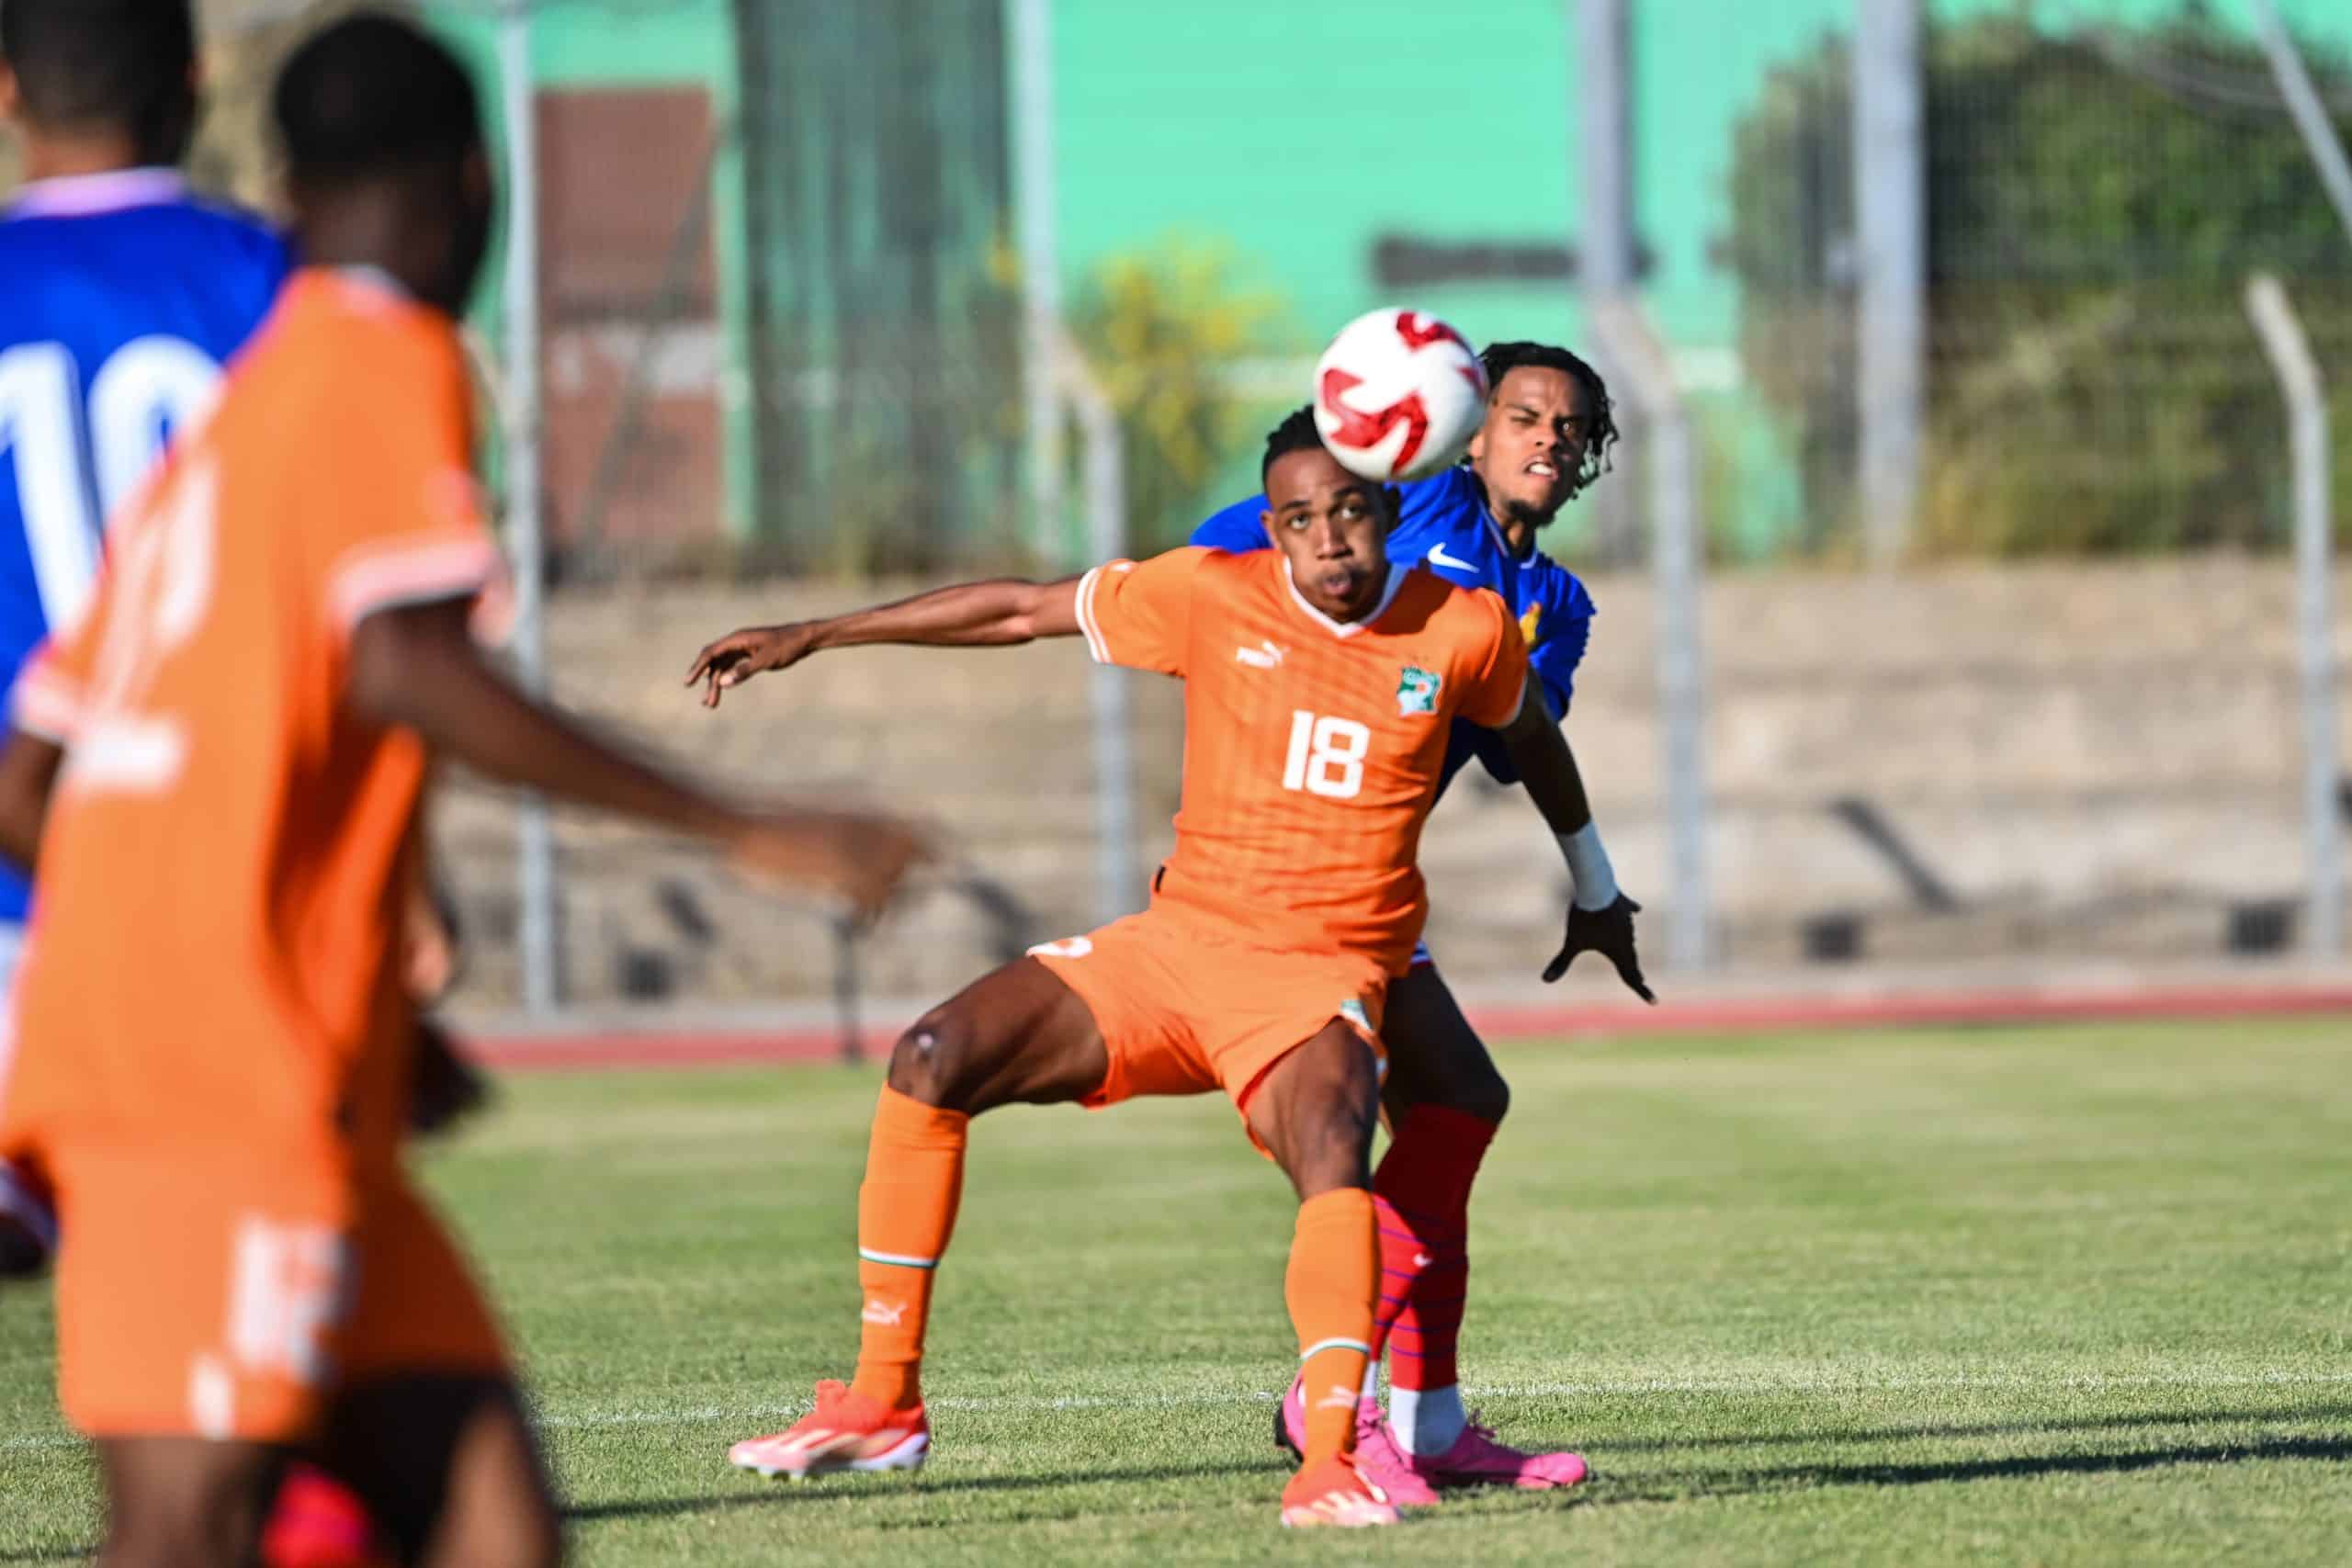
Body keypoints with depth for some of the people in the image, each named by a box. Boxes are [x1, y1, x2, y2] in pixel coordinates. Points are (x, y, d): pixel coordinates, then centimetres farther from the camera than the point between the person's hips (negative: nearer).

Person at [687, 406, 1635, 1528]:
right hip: (1174, 943, 2)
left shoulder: (1465, 633, -3)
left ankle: (1330, 1465, -38)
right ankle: (882, 1406, -5)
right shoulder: (1213, 596, -3)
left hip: (1320, 982, -2)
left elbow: (1529, 733, 20)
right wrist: (808, 638, 6)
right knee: (931, 1061, -14)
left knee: (1331, 1151, -35)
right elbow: (1020, 612, 5)